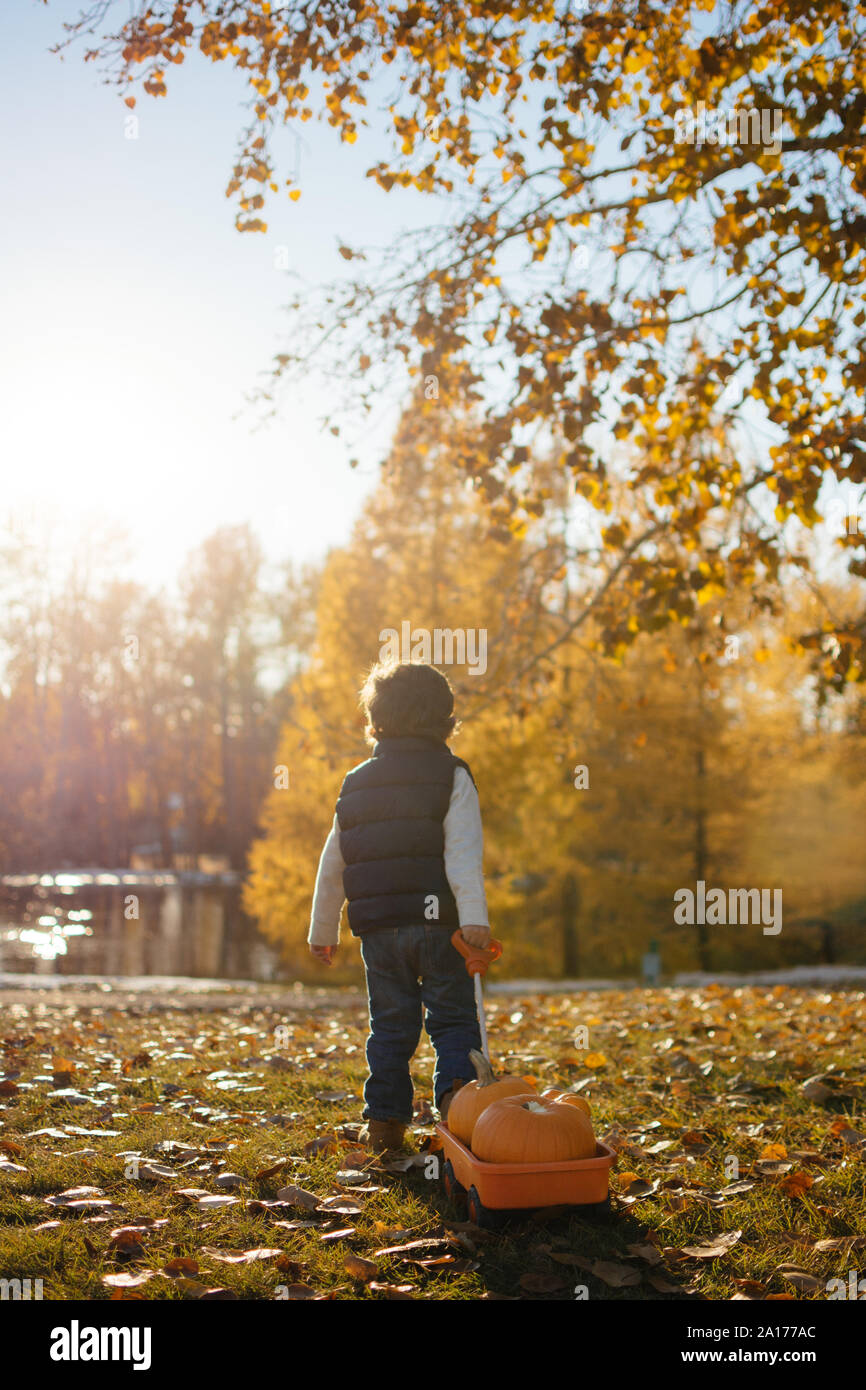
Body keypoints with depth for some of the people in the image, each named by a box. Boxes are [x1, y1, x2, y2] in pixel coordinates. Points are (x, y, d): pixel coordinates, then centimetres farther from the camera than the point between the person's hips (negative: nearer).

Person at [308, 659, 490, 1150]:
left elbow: (333, 864, 16)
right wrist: (474, 917, -22)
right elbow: (462, 853, -15)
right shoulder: (451, 776, -1)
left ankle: (386, 1119, 12)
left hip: (378, 929, 4)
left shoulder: (356, 783, 12)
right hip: (436, 923, -3)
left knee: (390, 1024, 12)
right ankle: (456, 1087, -16)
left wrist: (323, 930, 24)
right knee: (453, 1017, 5)